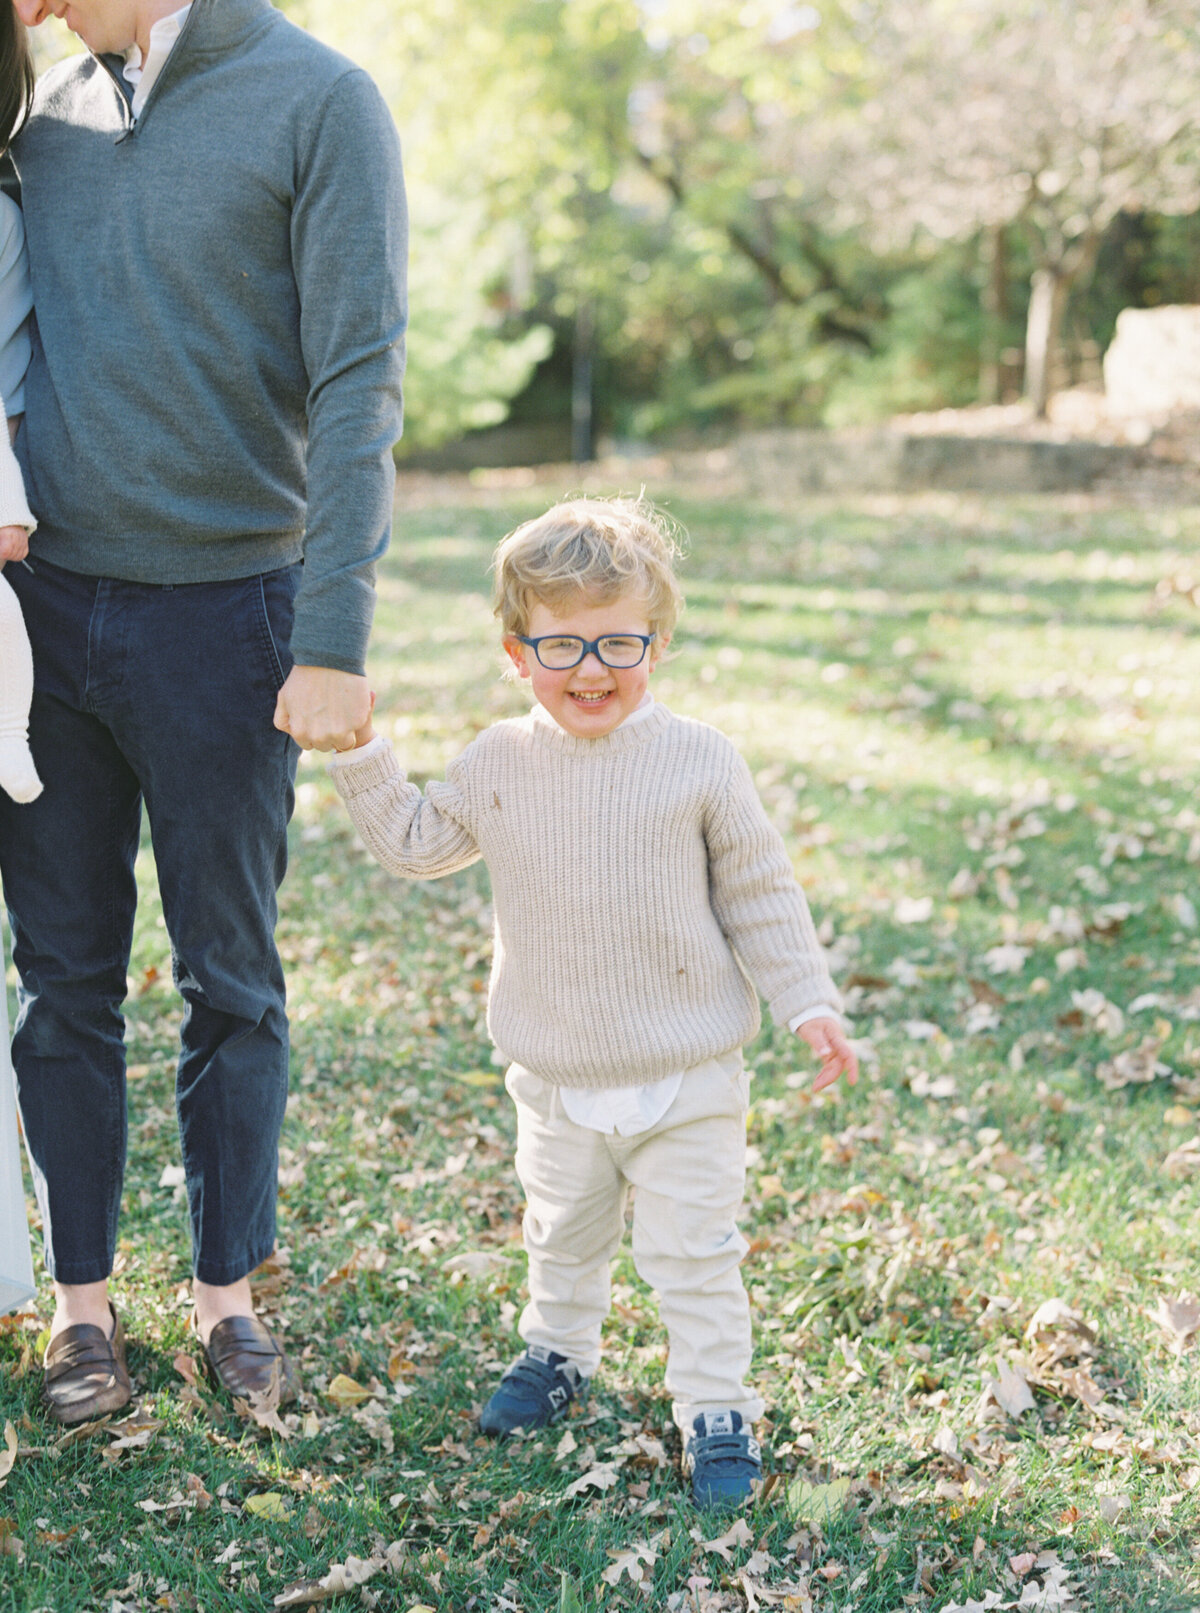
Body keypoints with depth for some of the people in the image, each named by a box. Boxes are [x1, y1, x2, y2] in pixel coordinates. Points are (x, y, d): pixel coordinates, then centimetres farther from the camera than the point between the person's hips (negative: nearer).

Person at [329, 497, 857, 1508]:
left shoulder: (700, 762, -11)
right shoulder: (498, 764, -2)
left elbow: (760, 896, -3)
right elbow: (415, 846, 13)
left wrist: (808, 1004, -6)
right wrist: (361, 753, 4)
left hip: (688, 1080, -3)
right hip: (556, 1081, 4)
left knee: (693, 1252, 4)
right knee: (563, 1233, 23)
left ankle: (718, 1411, 18)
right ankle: (558, 1353, 46)